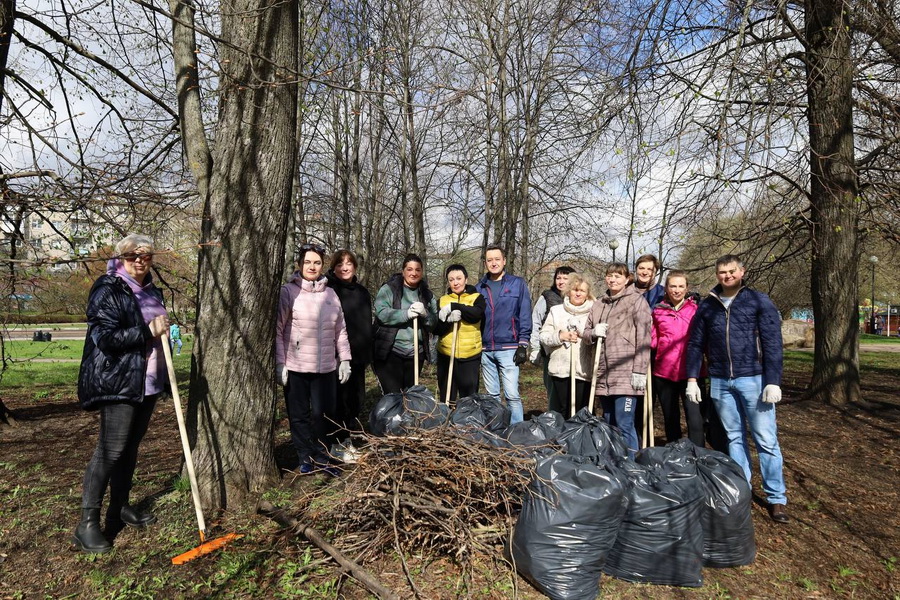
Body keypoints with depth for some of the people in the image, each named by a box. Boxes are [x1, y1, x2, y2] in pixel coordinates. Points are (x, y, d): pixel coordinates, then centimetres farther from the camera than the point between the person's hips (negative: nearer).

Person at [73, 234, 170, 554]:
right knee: (110, 451, -7)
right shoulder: (107, 290, -11)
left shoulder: (152, 291, 14)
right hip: (118, 382, -8)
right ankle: (87, 524, 4)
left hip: (148, 382, 8)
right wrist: (148, 330, -22)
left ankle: (120, 507, 28)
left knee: (131, 446, 15)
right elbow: (105, 338, -20)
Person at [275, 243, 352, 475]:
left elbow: (340, 331, 12)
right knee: (299, 416, 8)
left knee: (322, 414, 8)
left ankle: (321, 458, 25)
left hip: (326, 367, 3)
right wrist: (279, 364, -9)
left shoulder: (331, 294, 8)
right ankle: (306, 458, 24)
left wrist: (344, 360, 9)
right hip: (295, 368, -3)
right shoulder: (288, 291, -4)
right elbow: (277, 330, -5)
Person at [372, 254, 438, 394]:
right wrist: (406, 314, -24)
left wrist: (425, 314, -13)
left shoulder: (427, 294, 12)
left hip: (416, 352, 5)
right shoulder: (388, 289, -1)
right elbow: (381, 313, -15)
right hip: (389, 352, -5)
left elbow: (435, 322, 8)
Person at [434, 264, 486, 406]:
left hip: (470, 356, -2)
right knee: (446, 397, 12)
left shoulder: (476, 297, 2)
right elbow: (436, 329, -1)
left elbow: (477, 313, -20)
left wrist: (453, 306, -21)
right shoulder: (442, 301, 8)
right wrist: (448, 319, -19)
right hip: (446, 354, 2)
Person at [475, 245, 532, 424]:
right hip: (485, 349, 4)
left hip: (508, 348, -4)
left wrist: (523, 345, -7)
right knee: (491, 395, 12)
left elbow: (525, 316, -1)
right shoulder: (479, 287, 10)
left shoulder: (518, 284, 1)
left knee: (512, 395, -8)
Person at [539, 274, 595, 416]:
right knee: (561, 410, 9)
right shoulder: (556, 311, 10)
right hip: (560, 369, 1)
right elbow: (544, 335, 7)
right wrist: (560, 336, -9)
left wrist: (584, 333, -18)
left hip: (584, 371, -1)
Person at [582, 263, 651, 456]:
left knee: (624, 424, -7)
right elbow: (586, 334, 18)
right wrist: (593, 333, -6)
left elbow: (643, 338, -8)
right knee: (609, 424, 14)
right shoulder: (599, 303, 16)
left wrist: (640, 371, -14)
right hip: (604, 375, 6)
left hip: (626, 374, -6)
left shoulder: (636, 300, -1)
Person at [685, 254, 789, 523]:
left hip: (754, 380, -3)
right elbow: (695, 344, 11)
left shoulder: (759, 300, -1)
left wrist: (773, 381, -12)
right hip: (720, 382, 3)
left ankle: (776, 498, 12)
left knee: (766, 439, 1)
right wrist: (692, 379, 6)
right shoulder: (707, 306, 8)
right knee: (734, 438, 12)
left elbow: (773, 343, -5)